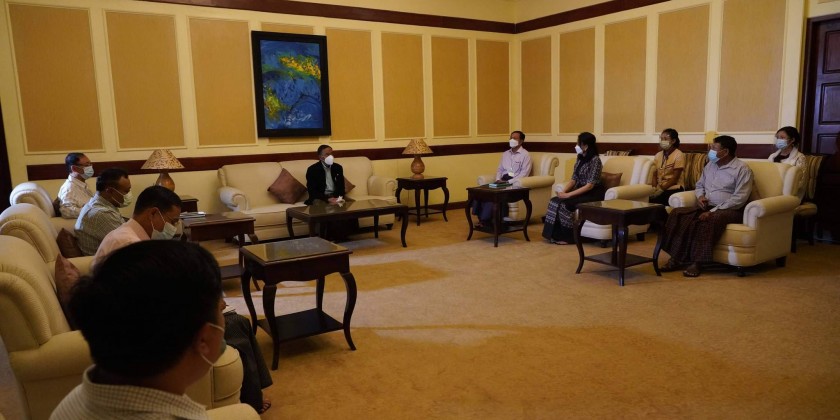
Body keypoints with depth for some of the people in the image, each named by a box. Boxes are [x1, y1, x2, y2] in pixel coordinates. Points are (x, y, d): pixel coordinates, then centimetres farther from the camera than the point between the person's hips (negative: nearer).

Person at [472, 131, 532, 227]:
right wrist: (498, 179, -2)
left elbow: (524, 174, -10)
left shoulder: (525, 155, -2)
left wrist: (508, 182, -17)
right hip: (503, 180, 6)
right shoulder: (505, 154, 20)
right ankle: (481, 217, -23)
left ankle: (486, 219, -26)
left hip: (515, 183, -6)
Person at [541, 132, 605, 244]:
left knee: (565, 204, -27)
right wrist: (563, 191, -11)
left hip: (593, 194, -7)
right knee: (555, 201, -15)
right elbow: (574, 180, 8)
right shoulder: (580, 159, 9)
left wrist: (568, 194, -24)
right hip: (580, 192, 8)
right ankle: (556, 235, -10)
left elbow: (590, 185, -21)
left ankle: (567, 237, -12)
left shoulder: (595, 160, -16)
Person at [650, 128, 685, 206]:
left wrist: (661, 189, -16)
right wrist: (655, 188, -8)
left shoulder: (678, 155, -5)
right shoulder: (658, 155, 12)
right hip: (660, 189, 5)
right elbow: (655, 175, 9)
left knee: (657, 202, -30)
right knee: (650, 201, -25)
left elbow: (675, 177, -10)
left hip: (673, 188, -4)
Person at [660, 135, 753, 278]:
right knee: (677, 214, -20)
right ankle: (676, 258, -24)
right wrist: (700, 196, 1)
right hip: (706, 206, 7)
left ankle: (698, 262, -32)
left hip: (730, 210, -6)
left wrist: (713, 211, -22)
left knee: (710, 220, -40)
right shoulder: (710, 165, 15)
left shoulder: (742, 169, -7)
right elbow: (699, 185, 26)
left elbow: (739, 198, -16)